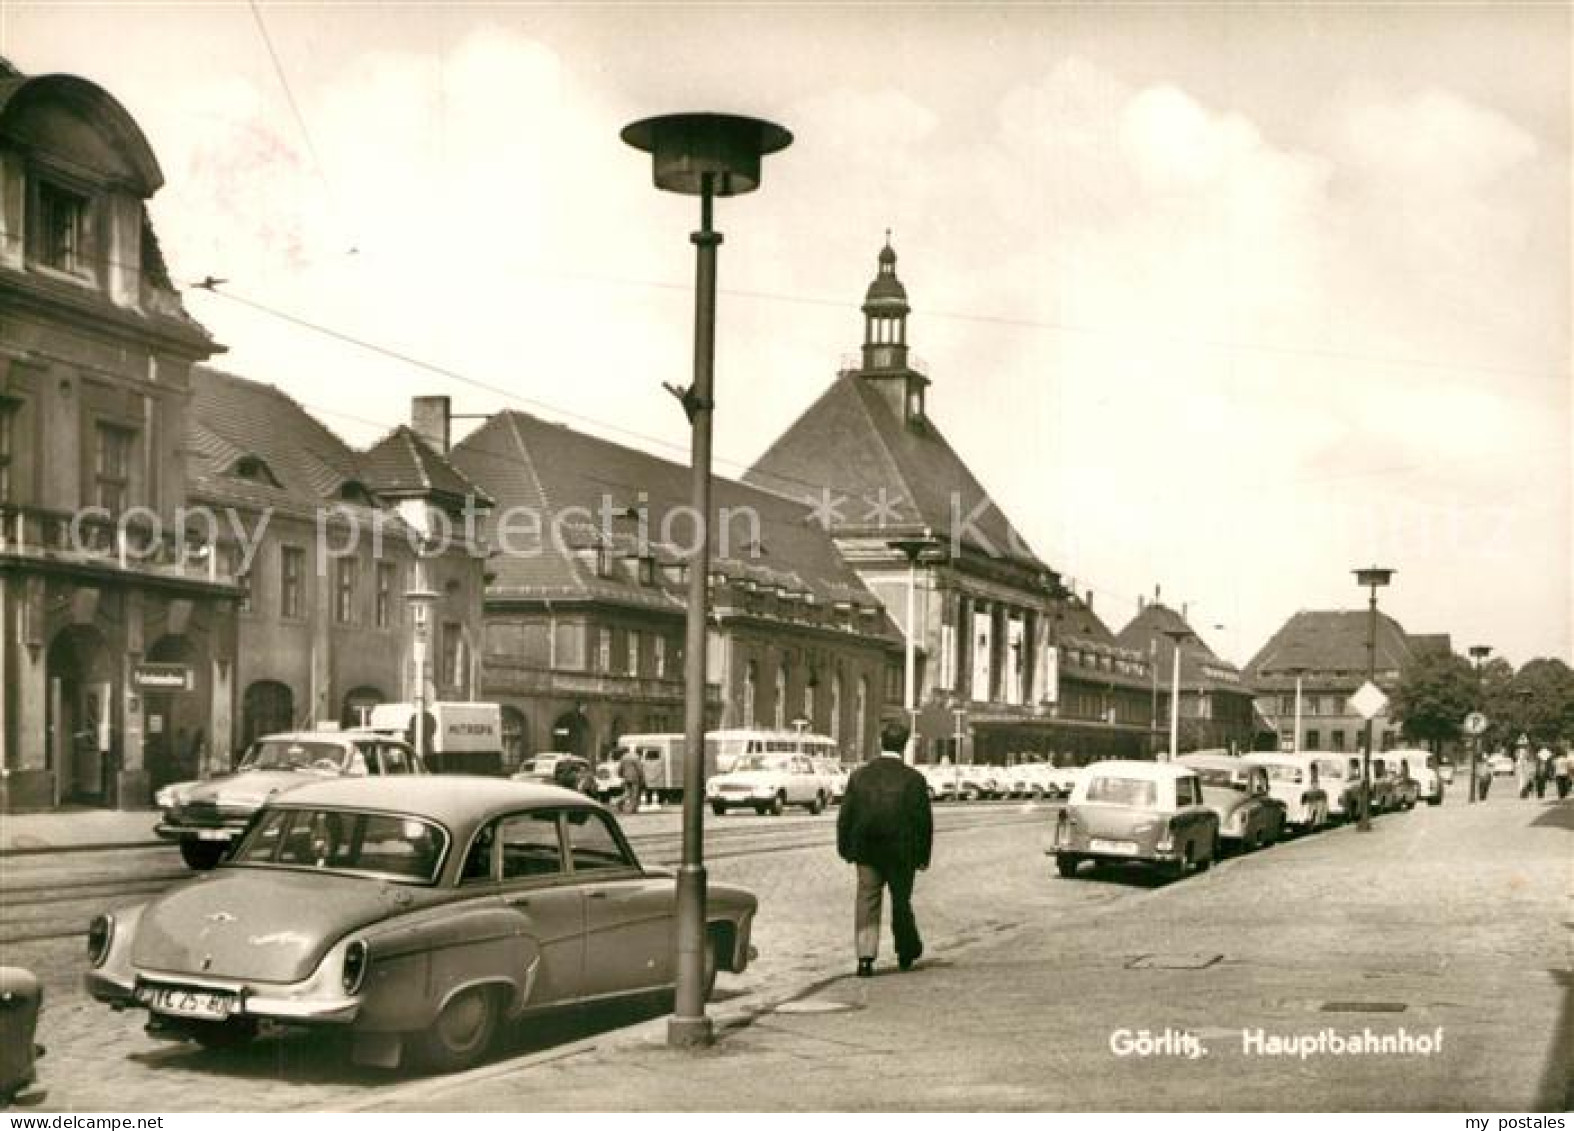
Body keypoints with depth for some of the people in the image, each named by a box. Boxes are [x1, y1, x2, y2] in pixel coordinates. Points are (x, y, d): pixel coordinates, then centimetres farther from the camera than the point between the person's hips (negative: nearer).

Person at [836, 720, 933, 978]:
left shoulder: (860, 775, 1)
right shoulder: (914, 779, -7)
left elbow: (845, 816, 4)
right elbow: (924, 821, -5)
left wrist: (845, 849, 12)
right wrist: (922, 856, 3)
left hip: (866, 852, 1)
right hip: (901, 852, -1)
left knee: (867, 901, 4)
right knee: (901, 901, 14)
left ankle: (865, 957, -5)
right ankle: (906, 952, 31)